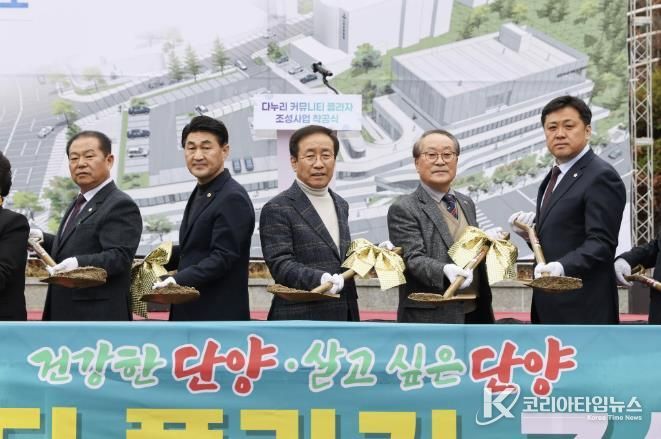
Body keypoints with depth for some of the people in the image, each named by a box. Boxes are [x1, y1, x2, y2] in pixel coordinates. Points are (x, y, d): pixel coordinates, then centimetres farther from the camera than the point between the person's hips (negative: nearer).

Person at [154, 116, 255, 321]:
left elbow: (223, 257, -20)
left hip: (219, 315, -9)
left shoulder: (233, 198, -15)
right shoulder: (201, 193, 16)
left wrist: (178, 280, -27)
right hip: (190, 311, 9)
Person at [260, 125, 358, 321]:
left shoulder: (341, 205, 16)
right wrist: (320, 279, -31)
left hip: (343, 317, 7)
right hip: (299, 320, -6)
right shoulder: (277, 209, -7)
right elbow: (280, 264, -15)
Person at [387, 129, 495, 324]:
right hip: (429, 319, -6)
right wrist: (444, 270, -34)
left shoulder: (467, 204, 15)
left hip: (476, 314, 6)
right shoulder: (403, 209, -7)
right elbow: (413, 258, -17)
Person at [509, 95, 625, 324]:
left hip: (583, 307, -9)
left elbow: (601, 243, -20)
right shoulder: (555, 176, 18)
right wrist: (531, 229, 3)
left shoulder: (601, 177, -12)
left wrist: (563, 267, -34)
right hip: (551, 305, 9)